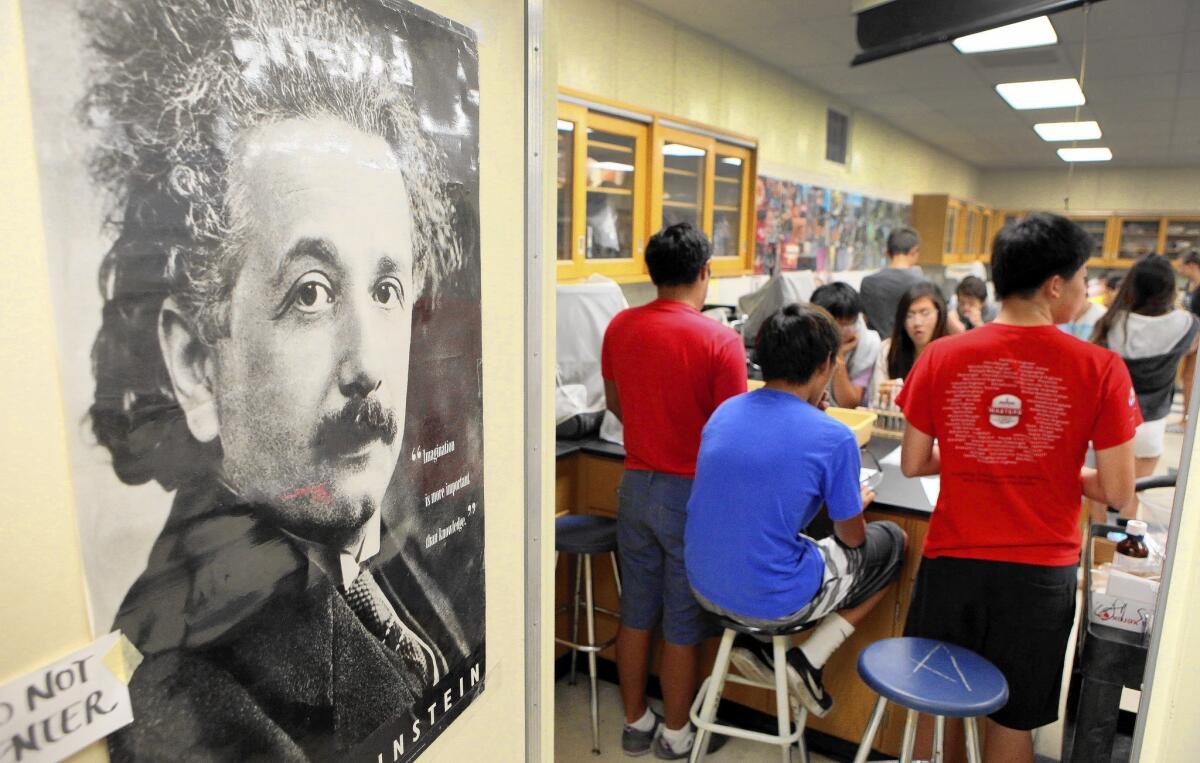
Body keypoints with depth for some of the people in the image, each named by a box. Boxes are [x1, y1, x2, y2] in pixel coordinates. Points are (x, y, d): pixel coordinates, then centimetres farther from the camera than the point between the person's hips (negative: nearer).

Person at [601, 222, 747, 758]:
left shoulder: (620, 327, -2)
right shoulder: (720, 341, -17)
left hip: (637, 485, 5)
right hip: (692, 492, -4)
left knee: (636, 611, 17)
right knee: (684, 622, 12)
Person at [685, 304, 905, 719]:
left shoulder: (724, 411, 0)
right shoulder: (833, 437, -16)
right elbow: (852, 537, -2)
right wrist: (857, 503, 20)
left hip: (705, 588, 6)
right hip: (773, 602, -5)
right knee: (893, 540, 17)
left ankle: (751, 641, 17)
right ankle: (809, 660, 8)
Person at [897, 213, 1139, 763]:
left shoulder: (941, 356, -7)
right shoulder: (1100, 369, -11)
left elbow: (912, 464, 0)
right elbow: (1117, 494, -7)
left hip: (953, 559, 1)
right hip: (1039, 571, 0)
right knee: (1012, 719, 20)